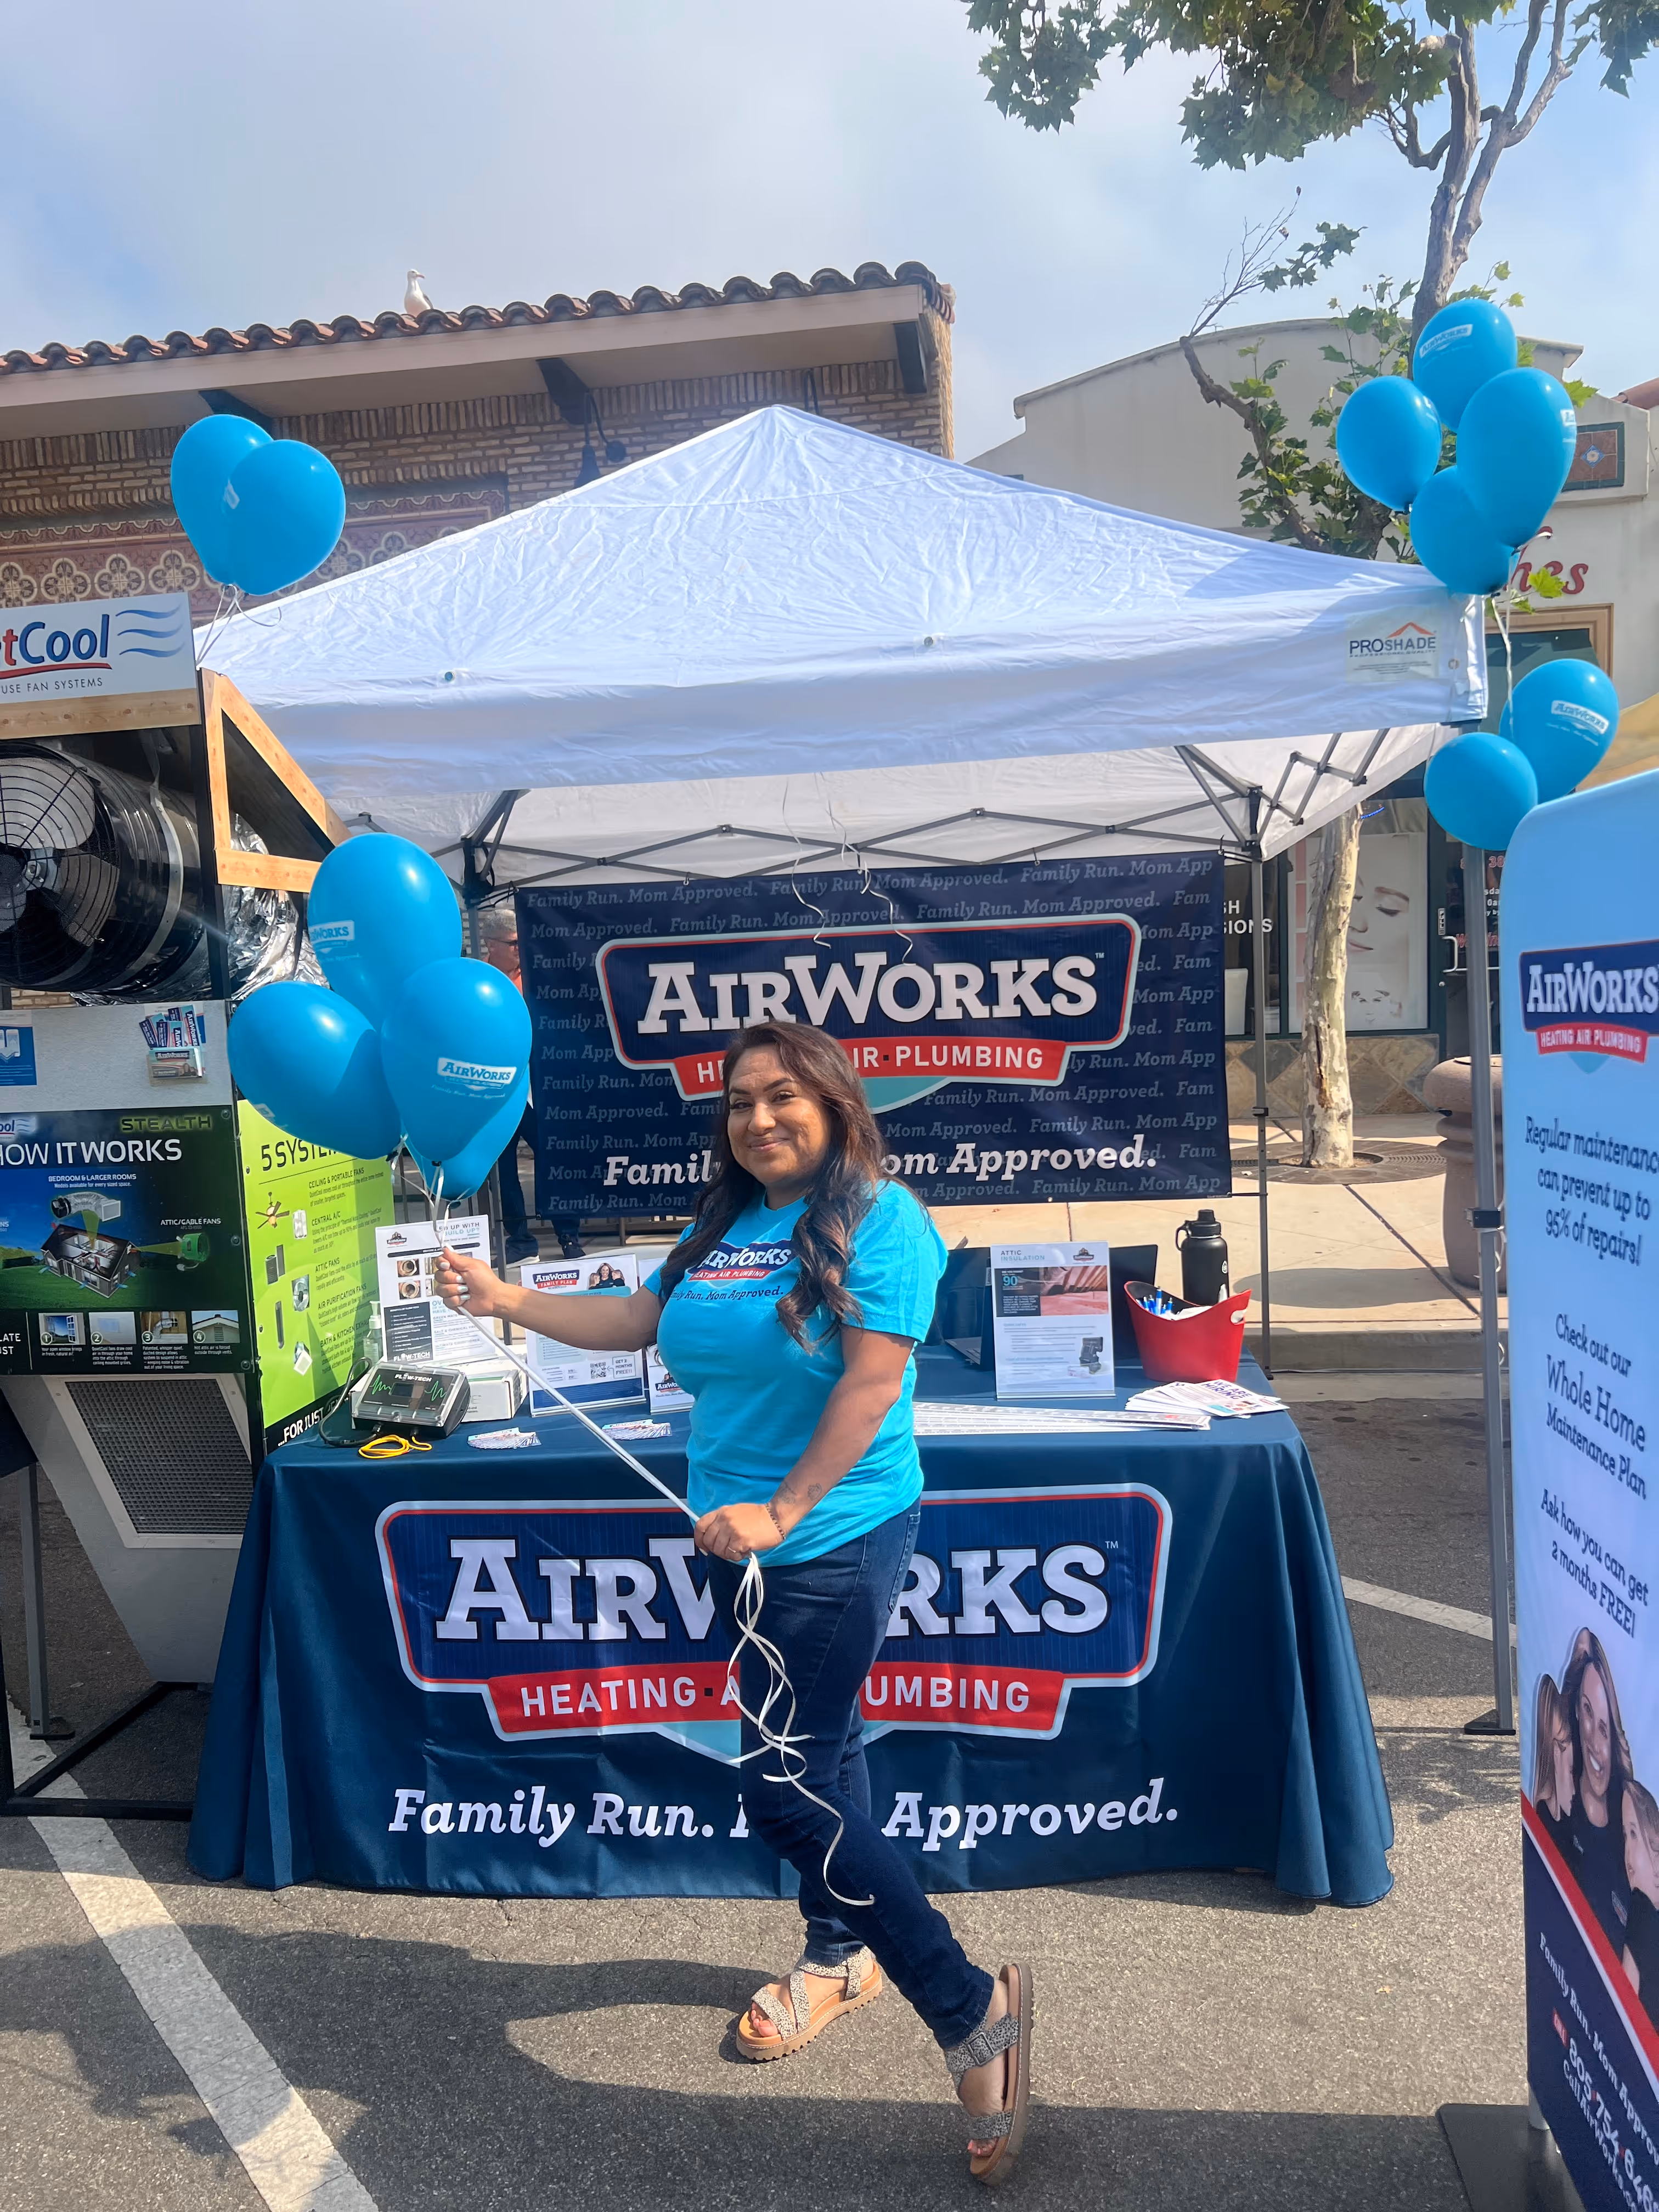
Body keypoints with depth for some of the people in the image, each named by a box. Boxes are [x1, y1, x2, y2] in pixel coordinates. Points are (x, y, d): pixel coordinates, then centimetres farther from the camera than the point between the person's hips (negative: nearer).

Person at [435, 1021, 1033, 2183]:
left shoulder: (881, 1218, -14)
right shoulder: (722, 1227, 8)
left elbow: (873, 1377, -20)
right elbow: (637, 1320, 16)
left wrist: (784, 1511, -21)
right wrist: (511, 1300, 10)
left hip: (834, 1541, -7)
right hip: (745, 1540, 7)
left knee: (788, 1793, -8)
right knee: (819, 1751, 22)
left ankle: (976, 2011, 6)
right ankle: (841, 1955, 43)